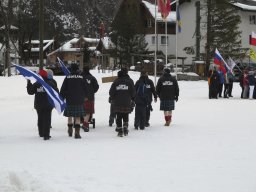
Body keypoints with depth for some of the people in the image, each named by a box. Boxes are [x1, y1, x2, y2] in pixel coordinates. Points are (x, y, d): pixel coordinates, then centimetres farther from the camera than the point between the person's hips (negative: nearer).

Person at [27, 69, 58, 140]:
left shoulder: (36, 84, -4)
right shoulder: (50, 83, -7)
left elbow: (30, 91, 5)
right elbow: (56, 92, -2)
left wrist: (29, 83, 15)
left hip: (38, 105, 2)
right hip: (48, 105, -2)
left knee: (40, 119, 17)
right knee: (47, 119, -2)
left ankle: (41, 133, 27)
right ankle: (46, 135, -10)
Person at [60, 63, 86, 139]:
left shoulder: (67, 78, -4)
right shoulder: (81, 78, -3)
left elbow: (63, 90, -2)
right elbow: (84, 89, 6)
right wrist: (83, 98, 20)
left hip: (69, 101, 0)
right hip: (79, 101, 0)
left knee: (70, 116, 15)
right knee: (78, 117, 0)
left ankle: (70, 131, 24)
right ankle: (77, 133, -8)